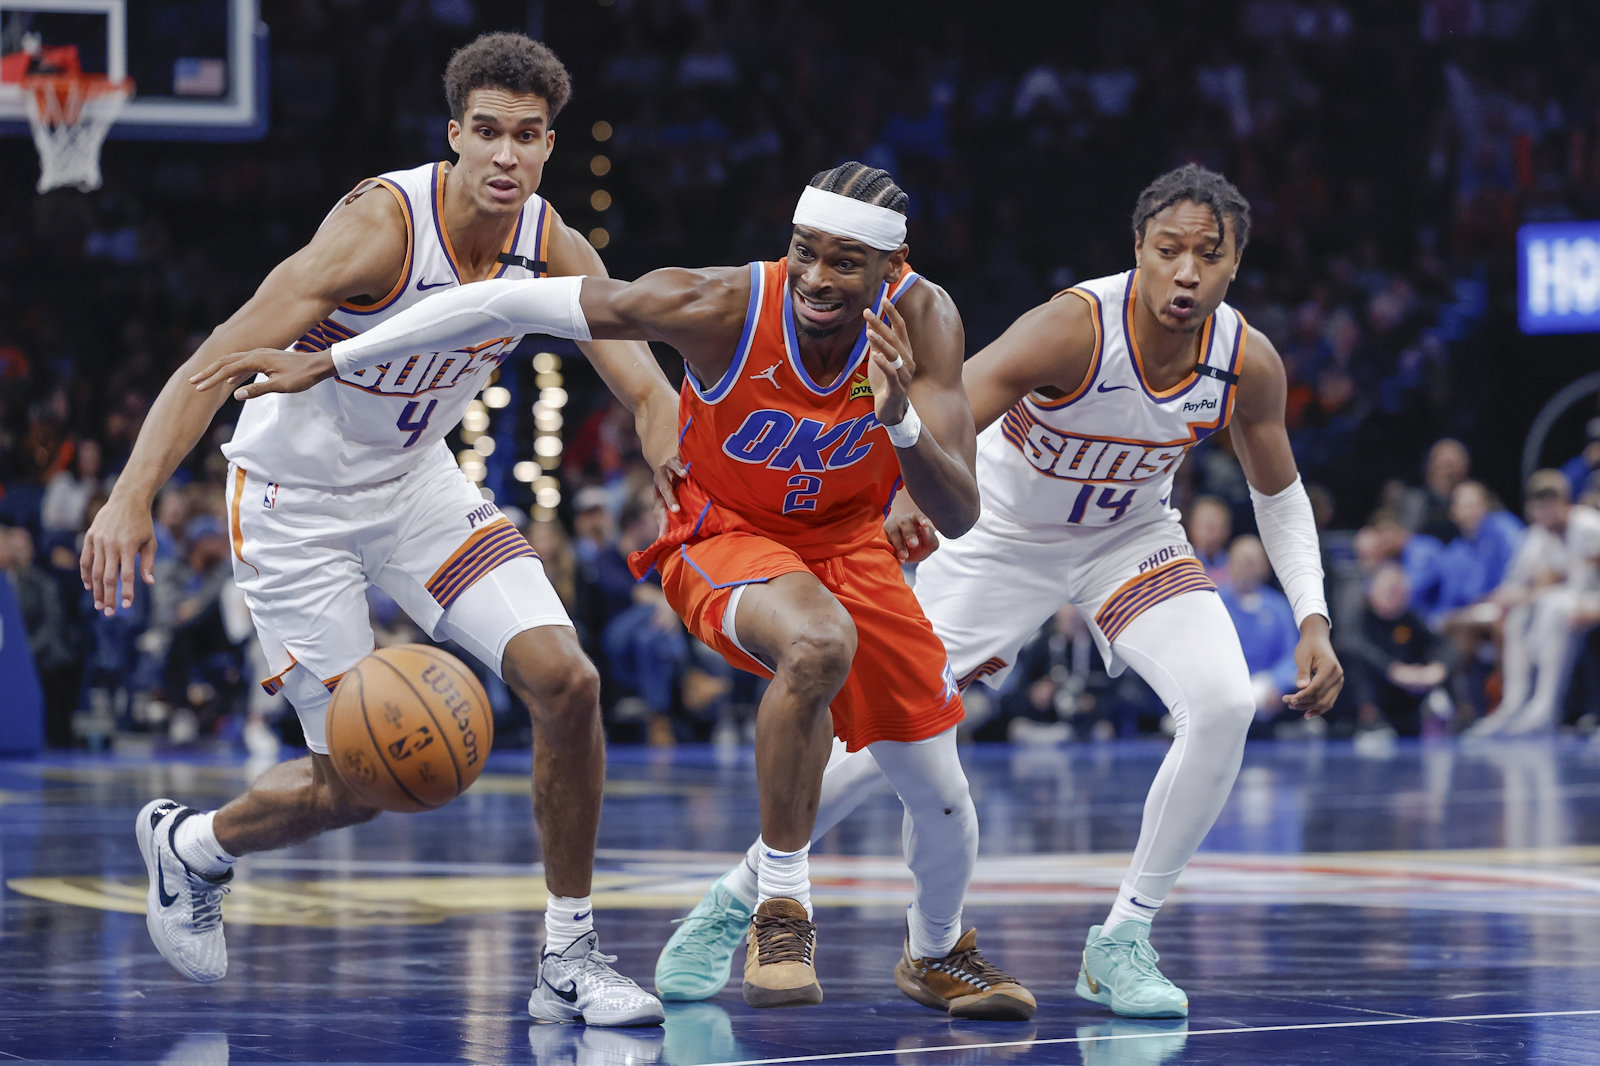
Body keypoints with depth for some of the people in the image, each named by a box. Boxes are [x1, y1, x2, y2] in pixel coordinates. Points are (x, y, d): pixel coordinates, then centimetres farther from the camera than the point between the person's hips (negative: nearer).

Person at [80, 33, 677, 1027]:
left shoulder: (557, 253, -11)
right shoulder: (383, 225, -29)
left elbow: (649, 390, -11)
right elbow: (220, 359, -33)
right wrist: (132, 496, -44)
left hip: (417, 480, 5)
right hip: (294, 498, -5)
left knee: (566, 680, -12)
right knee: (358, 784, -3)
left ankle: (571, 960, 2)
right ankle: (190, 848, 30)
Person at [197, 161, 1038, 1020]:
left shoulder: (921, 319, -24)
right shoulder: (722, 307, -32)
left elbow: (959, 518, -25)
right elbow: (508, 303, -26)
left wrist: (902, 420, -47)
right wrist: (326, 364, -22)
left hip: (845, 540, 4)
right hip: (720, 536, -4)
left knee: (941, 800, 8)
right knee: (819, 643, -39)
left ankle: (936, 954, 42)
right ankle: (779, 908, -22)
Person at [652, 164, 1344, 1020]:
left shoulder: (1249, 363, -19)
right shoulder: (1075, 328, -33)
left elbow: (1279, 493, 0)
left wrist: (1313, 619, -10)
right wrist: (911, 497, -62)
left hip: (1128, 541, 3)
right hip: (1003, 534, -3)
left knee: (1224, 704, -21)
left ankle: (1122, 942, -7)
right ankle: (738, 895, 23)